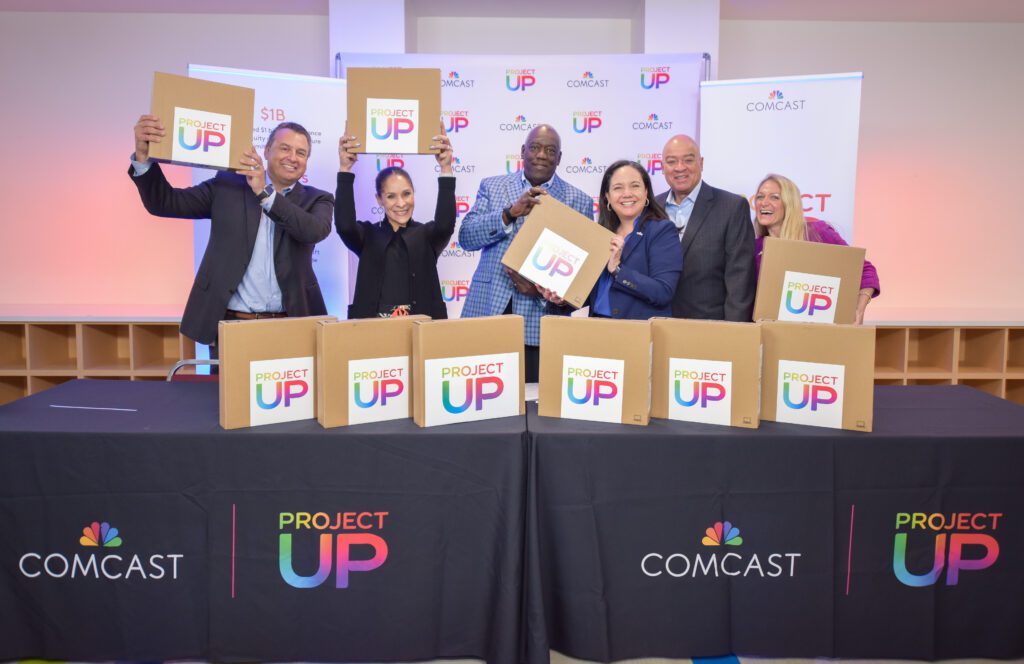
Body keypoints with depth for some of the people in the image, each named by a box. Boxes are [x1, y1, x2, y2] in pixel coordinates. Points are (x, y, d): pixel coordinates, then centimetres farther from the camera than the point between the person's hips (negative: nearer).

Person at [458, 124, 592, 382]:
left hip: (541, 319, -1)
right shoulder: (492, 186, 10)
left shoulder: (579, 201, 5)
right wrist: (511, 212, -16)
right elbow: (466, 238, -2)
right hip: (488, 309, 1)